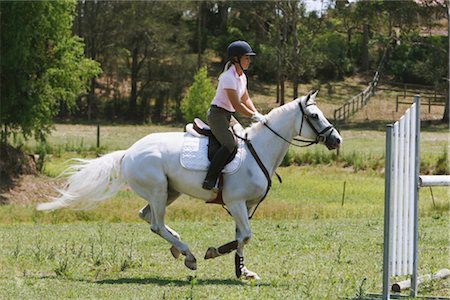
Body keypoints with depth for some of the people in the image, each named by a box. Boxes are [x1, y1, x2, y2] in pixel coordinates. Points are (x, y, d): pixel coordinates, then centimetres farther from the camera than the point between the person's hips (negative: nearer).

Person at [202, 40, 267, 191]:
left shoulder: (242, 76, 10)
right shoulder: (229, 77, -20)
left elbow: (245, 99, 17)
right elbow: (236, 104, -23)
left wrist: (257, 114, 3)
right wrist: (254, 116, -18)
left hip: (229, 116, 10)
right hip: (217, 114, -10)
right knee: (230, 144, -28)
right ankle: (210, 180, -30)